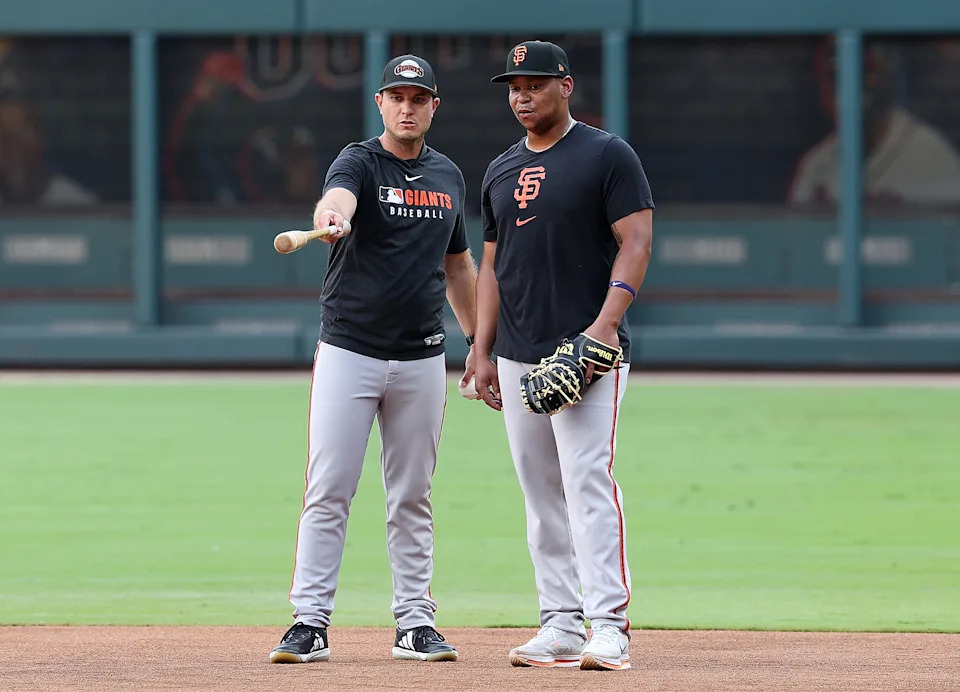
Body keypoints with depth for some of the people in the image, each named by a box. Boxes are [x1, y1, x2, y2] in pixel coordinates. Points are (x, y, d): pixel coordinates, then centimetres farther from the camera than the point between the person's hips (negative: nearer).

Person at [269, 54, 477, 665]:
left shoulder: (449, 177, 11)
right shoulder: (359, 163, -6)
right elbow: (338, 197, -31)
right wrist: (329, 218, -55)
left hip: (422, 357, 4)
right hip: (348, 352, -4)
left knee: (412, 498, 9)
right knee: (328, 493, -6)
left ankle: (416, 624, 13)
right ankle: (311, 623, -5)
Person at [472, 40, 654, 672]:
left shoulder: (607, 156, -3)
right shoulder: (501, 171, 17)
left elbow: (636, 242, -8)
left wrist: (607, 321, -21)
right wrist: (483, 351, 12)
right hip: (519, 359, 7)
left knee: (590, 483, -15)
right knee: (541, 495, 6)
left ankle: (610, 626, -17)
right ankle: (561, 626, 10)